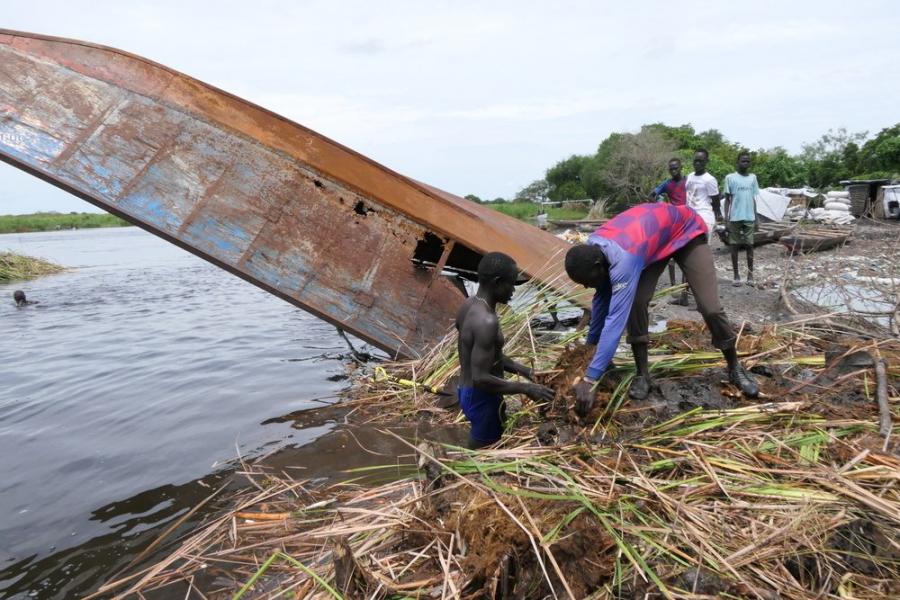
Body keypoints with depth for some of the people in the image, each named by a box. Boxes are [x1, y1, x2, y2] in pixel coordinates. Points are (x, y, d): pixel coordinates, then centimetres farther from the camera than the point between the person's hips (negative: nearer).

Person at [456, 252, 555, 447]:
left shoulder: (469, 305, 0)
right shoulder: (486, 321, -30)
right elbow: (481, 379, -30)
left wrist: (520, 369, 9)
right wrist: (525, 388, -23)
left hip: (467, 391, 9)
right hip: (481, 397, -9)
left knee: (479, 449, 26)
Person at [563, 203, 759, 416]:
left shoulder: (623, 258, -44)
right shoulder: (592, 251, -21)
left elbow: (616, 319, -47)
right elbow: (602, 300, -4)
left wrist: (589, 379, -49)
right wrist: (590, 344, 3)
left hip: (687, 232, -6)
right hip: (654, 235, 6)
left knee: (710, 307, -13)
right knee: (635, 302, -15)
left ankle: (735, 368, 10)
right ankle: (642, 374, -4)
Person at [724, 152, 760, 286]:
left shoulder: (753, 177, 9)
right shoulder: (730, 178, -1)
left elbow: (753, 199, 12)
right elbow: (727, 199, 1)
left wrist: (756, 218, 10)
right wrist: (726, 219, -5)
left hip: (749, 218, 2)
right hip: (735, 218, -2)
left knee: (749, 245, 4)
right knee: (734, 245, 3)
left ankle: (750, 275, 11)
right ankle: (736, 275, 10)